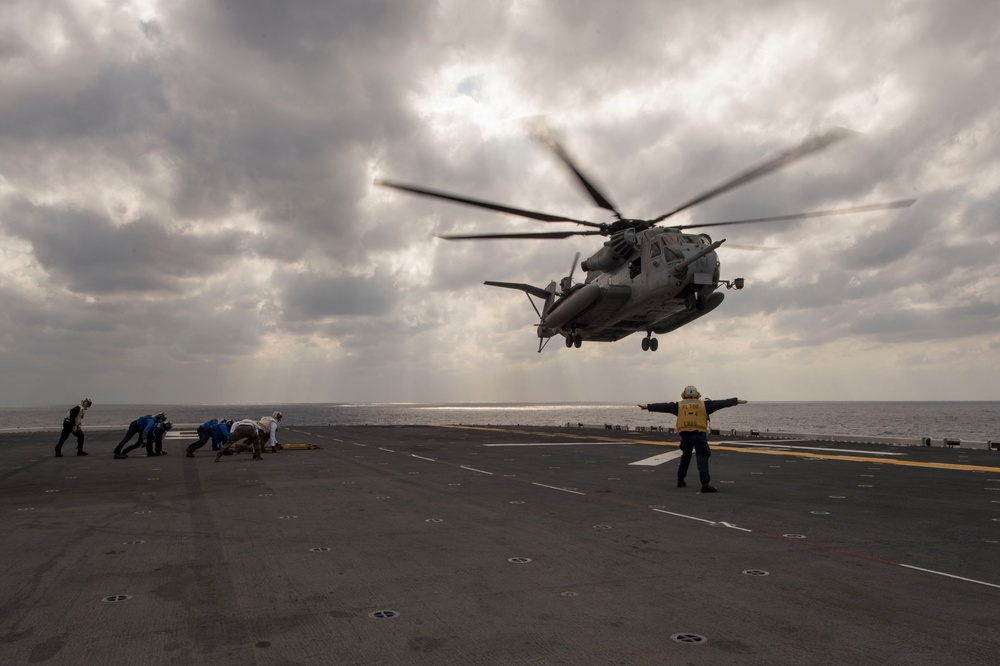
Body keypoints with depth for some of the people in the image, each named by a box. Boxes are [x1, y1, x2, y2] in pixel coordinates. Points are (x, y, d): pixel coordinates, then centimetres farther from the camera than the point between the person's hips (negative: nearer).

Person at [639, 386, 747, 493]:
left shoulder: (679, 406, 12)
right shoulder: (704, 404, 10)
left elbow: (663, 406, 12)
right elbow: (720, 403, 12)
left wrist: (648, 407, 18)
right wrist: (736, 401, 18)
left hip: (685, 435, 2)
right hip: (699, 434, -2)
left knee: (685, 457, 21)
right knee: (702, 458, -7)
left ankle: (680, 480, 28)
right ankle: (705, 484, -19)